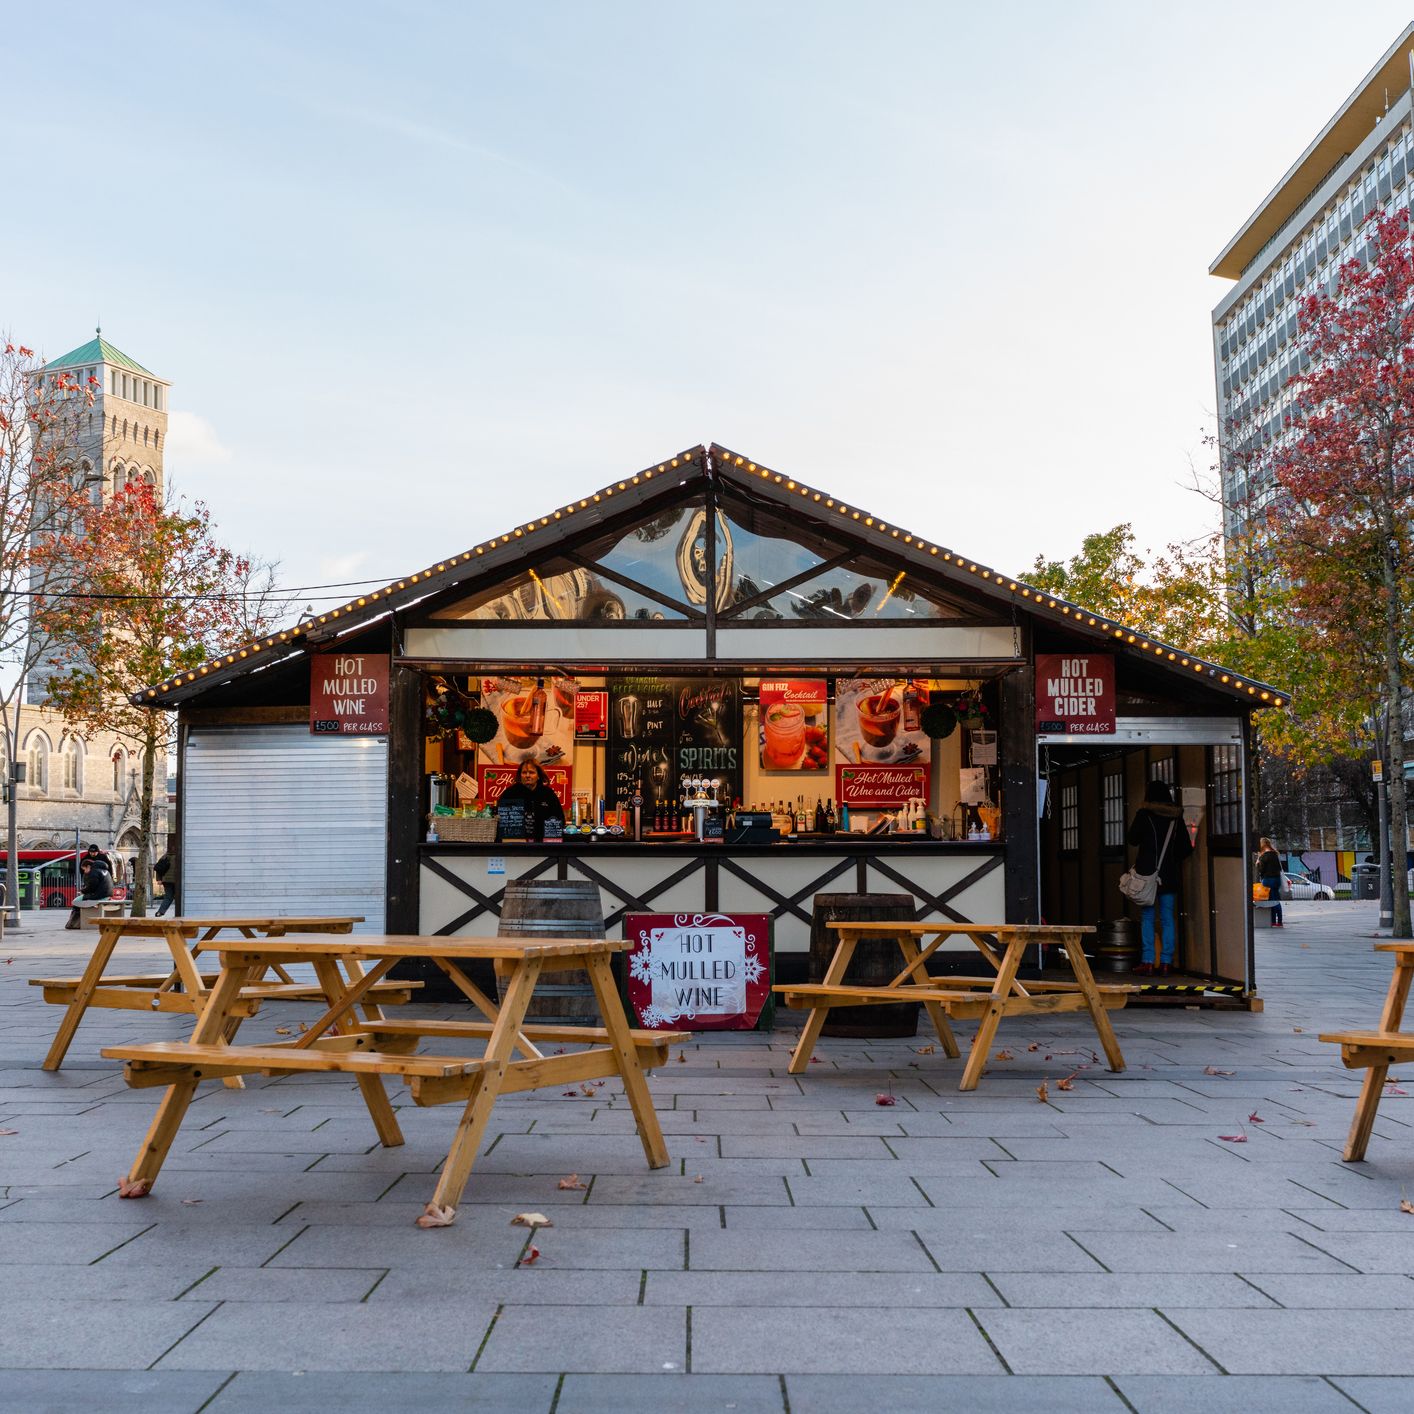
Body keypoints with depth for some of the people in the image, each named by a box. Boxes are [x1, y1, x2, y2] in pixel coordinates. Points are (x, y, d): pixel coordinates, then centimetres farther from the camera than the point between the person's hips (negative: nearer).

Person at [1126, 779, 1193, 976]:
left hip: (1148, 872, -3)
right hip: (1170, 875, 3)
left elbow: (1131, 839, 1)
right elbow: (1186, 847, 8)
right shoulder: (1176, 817, 6)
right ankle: (1166, 962, 3)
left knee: (1147, 917, 1)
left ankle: (1148, 961, -4)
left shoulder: (1144, 814, -5)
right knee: (1168, 919, 6)